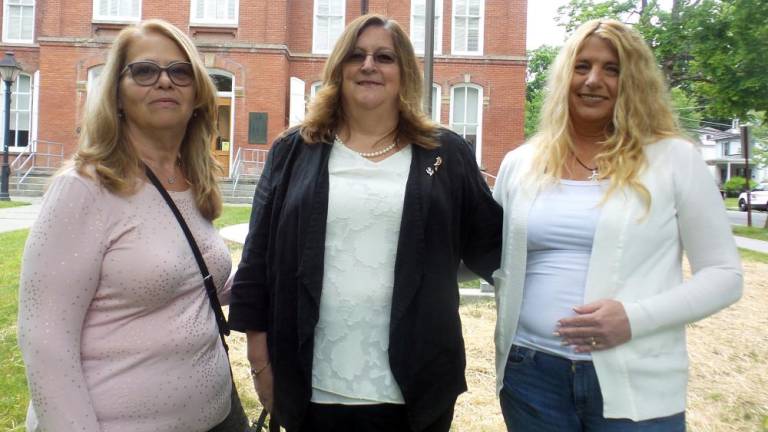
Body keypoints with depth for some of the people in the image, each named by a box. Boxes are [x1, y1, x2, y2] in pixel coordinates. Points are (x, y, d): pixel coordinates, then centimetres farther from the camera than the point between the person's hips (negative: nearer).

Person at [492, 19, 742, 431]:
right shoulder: (520, 164, 6)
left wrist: (636, 317, -15)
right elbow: (495, 259, 16)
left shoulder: (674, 159, -3)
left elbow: (724, 273, -2)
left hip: (635, 384, -2)